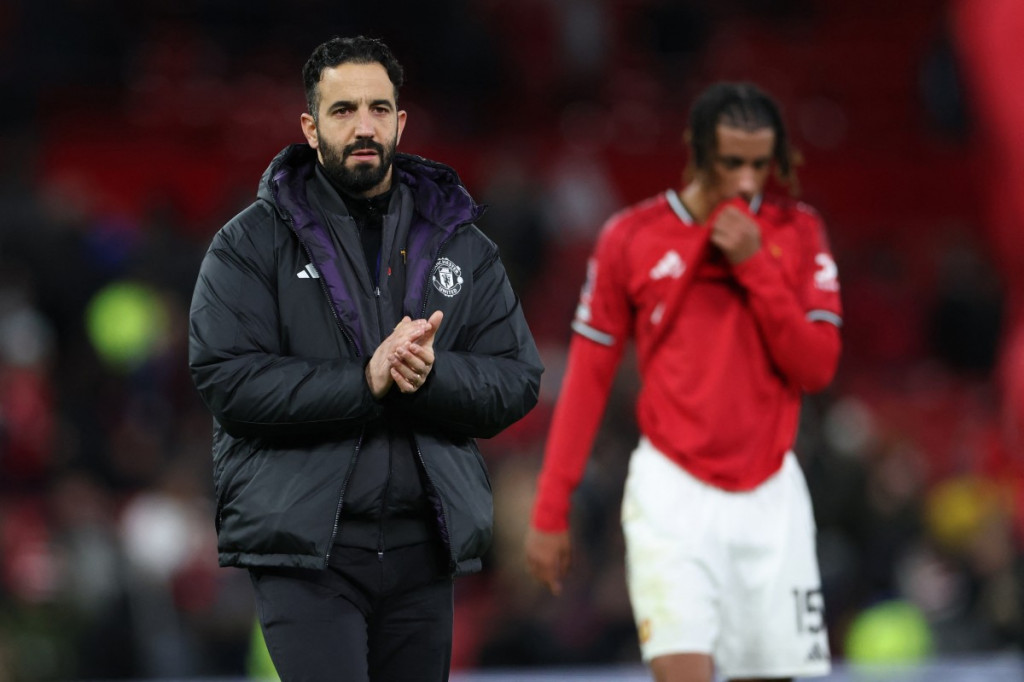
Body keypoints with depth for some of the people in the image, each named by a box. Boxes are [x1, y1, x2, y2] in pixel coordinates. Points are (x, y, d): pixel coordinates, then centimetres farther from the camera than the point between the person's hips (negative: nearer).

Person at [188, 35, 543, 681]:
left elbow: (518, 379, 7)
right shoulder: (254, 241, 1)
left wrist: (431, 375, -14)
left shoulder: (460, 242, 13)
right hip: (303, 553, -4)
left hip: (422, 550, 4)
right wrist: (365, 382, -19)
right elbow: (229, 381, -10)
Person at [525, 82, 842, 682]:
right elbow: (587, 380, 5)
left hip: (770, 496, 2)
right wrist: (550, 510, 3)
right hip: (674, 492, -2)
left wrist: (755, 266, -13)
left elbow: (817, 367, -4)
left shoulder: (797, 232, 4)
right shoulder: (631, 237, 0)